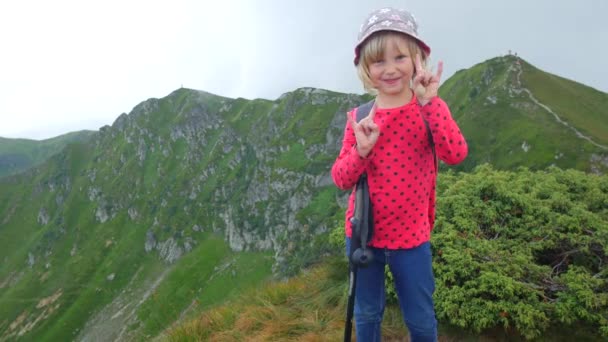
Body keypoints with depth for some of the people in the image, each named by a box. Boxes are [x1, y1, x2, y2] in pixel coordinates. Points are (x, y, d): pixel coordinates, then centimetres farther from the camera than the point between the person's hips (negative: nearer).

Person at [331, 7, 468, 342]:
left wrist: (429, 102, -32)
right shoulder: (359, 119, -5)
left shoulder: (430, 109, -9)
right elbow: (341, 180, -6)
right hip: (363, 235, 1)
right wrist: (361, 151, -24)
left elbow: (457, 154, -26)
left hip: (411, 238, -1)